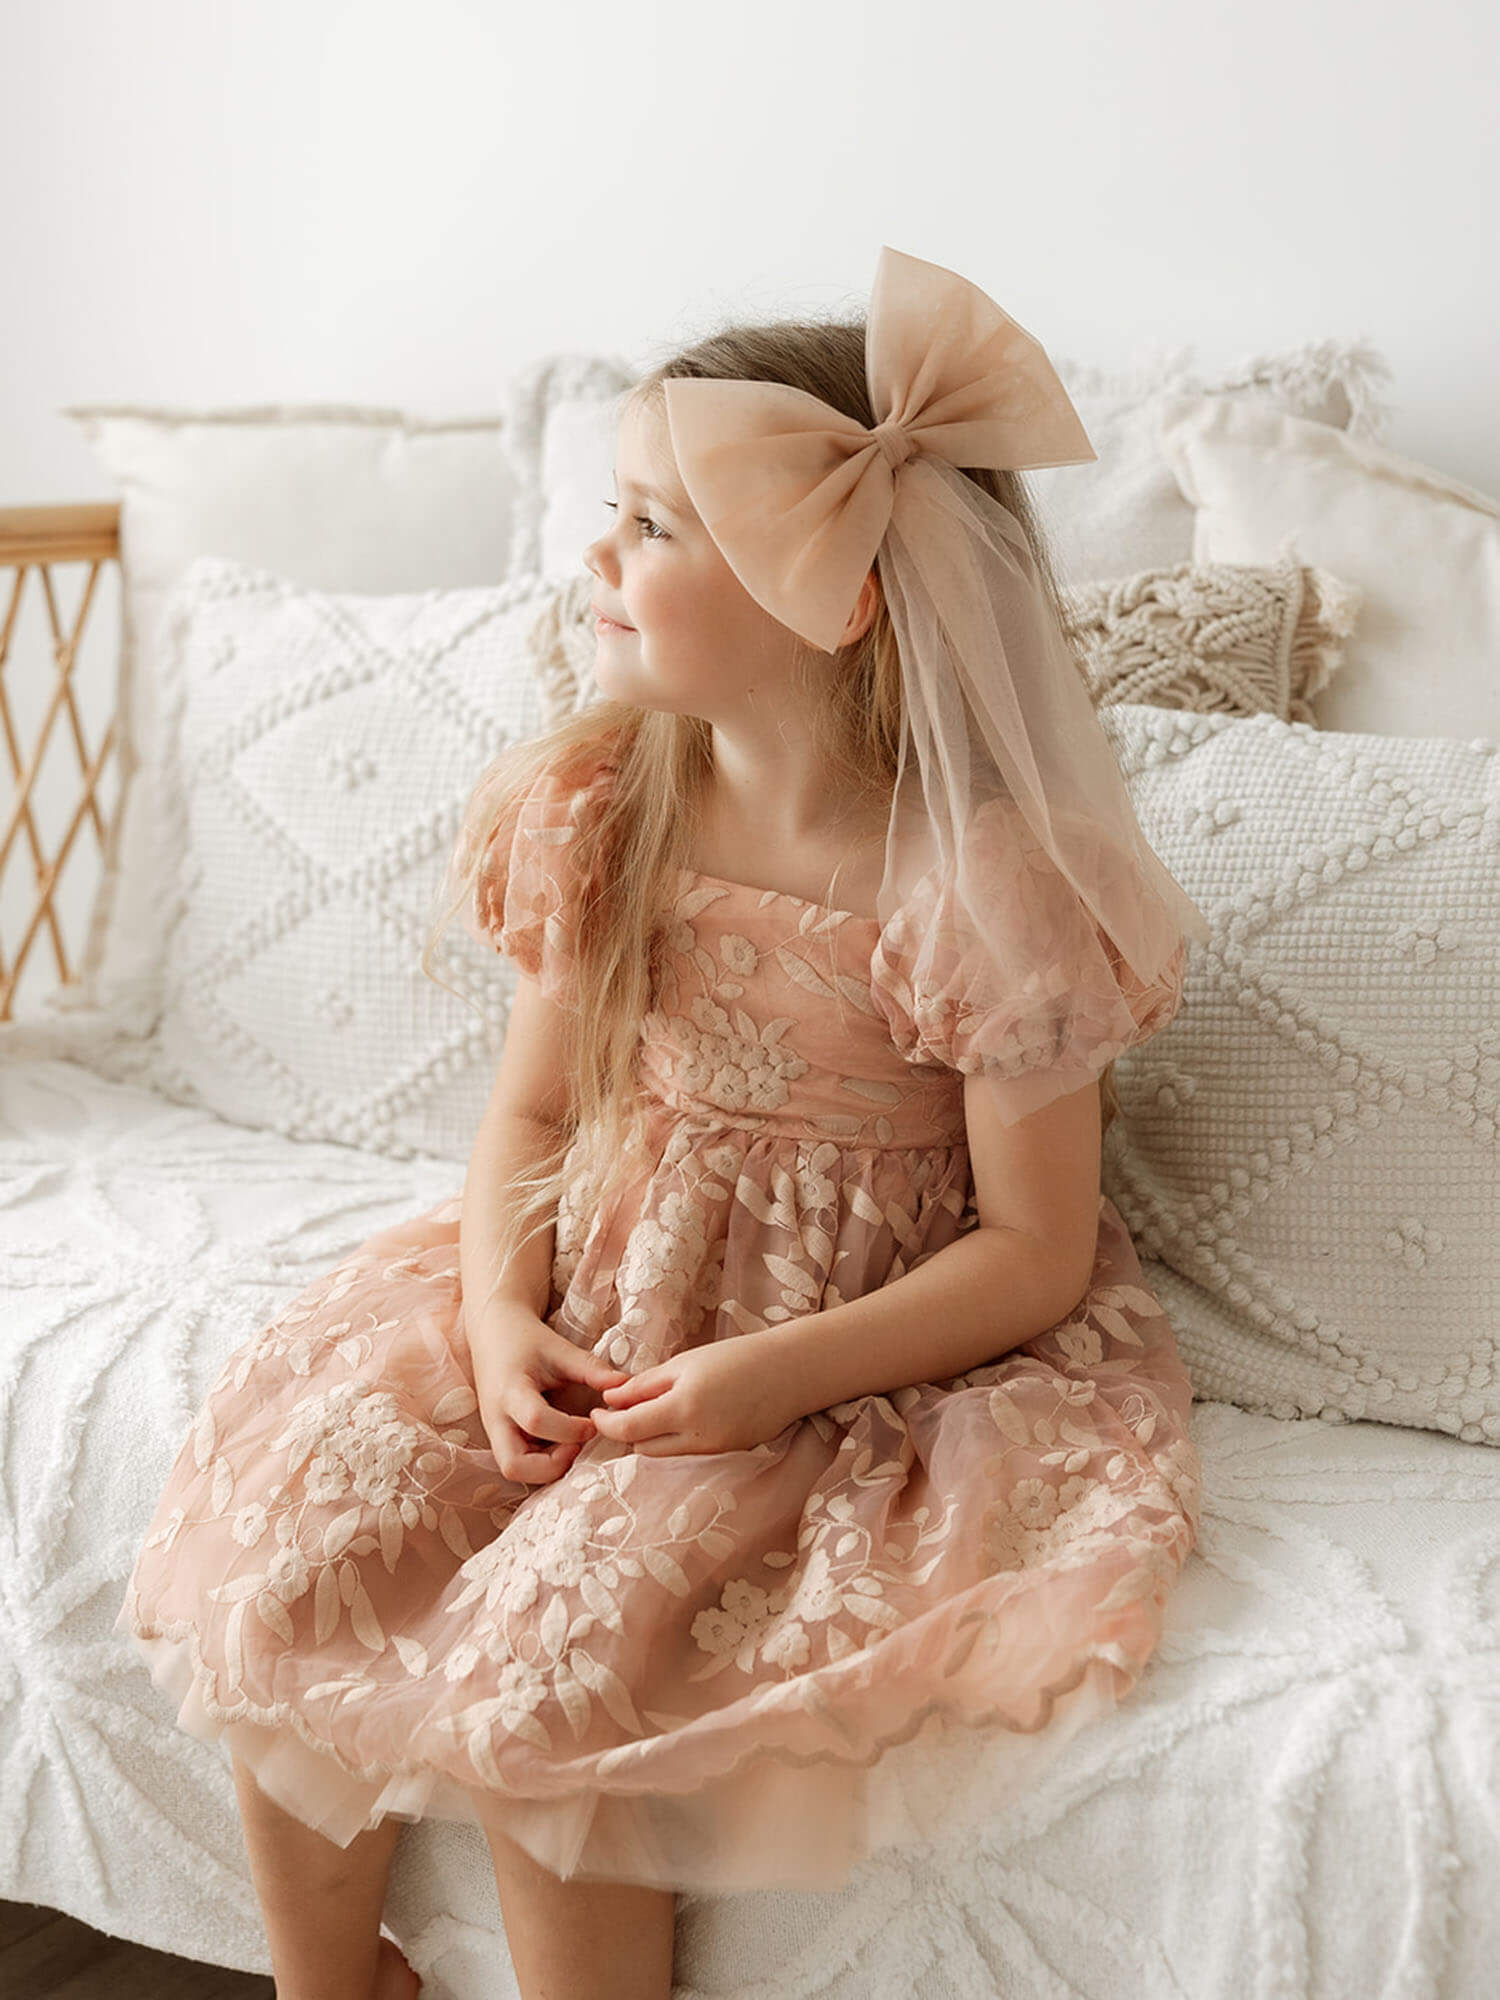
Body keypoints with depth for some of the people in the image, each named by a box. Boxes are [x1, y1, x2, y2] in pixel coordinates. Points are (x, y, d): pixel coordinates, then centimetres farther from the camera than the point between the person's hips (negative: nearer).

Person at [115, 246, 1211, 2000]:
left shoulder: (984, 879, -18)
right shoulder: (599, 805, -1)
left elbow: (1034, 1252, -13)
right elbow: (532, 1106, 6)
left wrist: (777, 1375, -24)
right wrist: (501, 1313, -12)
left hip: (846, 1364, -5)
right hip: (587, 1303, 6)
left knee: (546, 1648, -24)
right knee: (281, 1547, -12)